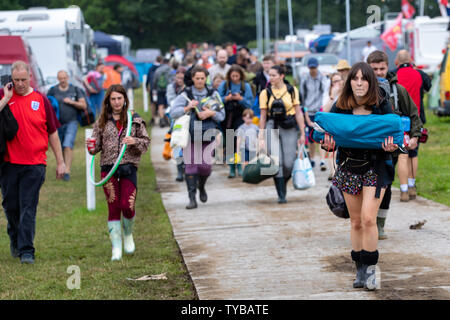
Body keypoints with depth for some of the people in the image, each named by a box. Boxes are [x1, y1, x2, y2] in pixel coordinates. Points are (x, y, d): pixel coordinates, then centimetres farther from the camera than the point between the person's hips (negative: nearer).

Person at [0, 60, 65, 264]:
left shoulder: (41, 100, 4)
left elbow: (52, 133, 9)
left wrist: (60, 162, 8)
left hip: (34, 165, -1)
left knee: (28, 208, -5)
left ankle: (26, 251, -4)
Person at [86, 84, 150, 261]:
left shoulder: (135, 120, 4)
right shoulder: (102, 122, 8)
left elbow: (146, 141, 7)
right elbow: (97, 145, 10)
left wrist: (135, 142, -13)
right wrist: (92, 147, -13)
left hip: (129, 167, -1)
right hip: (108, 168, 1)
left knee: (127, 205, -6)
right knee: (113, 207, 0)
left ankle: (128, 234, 25)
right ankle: (116, 247, 6)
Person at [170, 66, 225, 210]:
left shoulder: (213, 94, 8)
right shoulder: (185, 95, 3)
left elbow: (222, 115, 9)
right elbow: (173, 113, -4)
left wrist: (211, 113, -11)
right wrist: (187, 108, -18)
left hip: (207, 135, 0)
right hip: (190, 135, 0)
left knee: (205, 165, -10)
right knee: (190, 166, -4)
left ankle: (201, 186, 22)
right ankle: (192, 199, 0)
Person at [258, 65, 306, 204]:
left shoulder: (292, 90, 2)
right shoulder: (265, 93, 3)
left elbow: (298, 113, 3)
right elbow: (263, 117, 6)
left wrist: (302, 134, 0)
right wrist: (261, 138, 3)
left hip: (289, 128, 0)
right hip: (272, 128, 0)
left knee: (289, 163, -5)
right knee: (276, 162, -9)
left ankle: (283, 183, 25)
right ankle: (281, 194, -3)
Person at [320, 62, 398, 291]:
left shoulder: (382, 106, -5)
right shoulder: (340, 107, 0)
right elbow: (328, 132, 6)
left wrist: (391, 146, -21)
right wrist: (327, 143, -16)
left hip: (375, 168, -3)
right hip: (349, 167, 3)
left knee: (368, 218, -15)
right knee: (356, 221, 9)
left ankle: (370, 269, -3)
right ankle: (360, 271, 20)